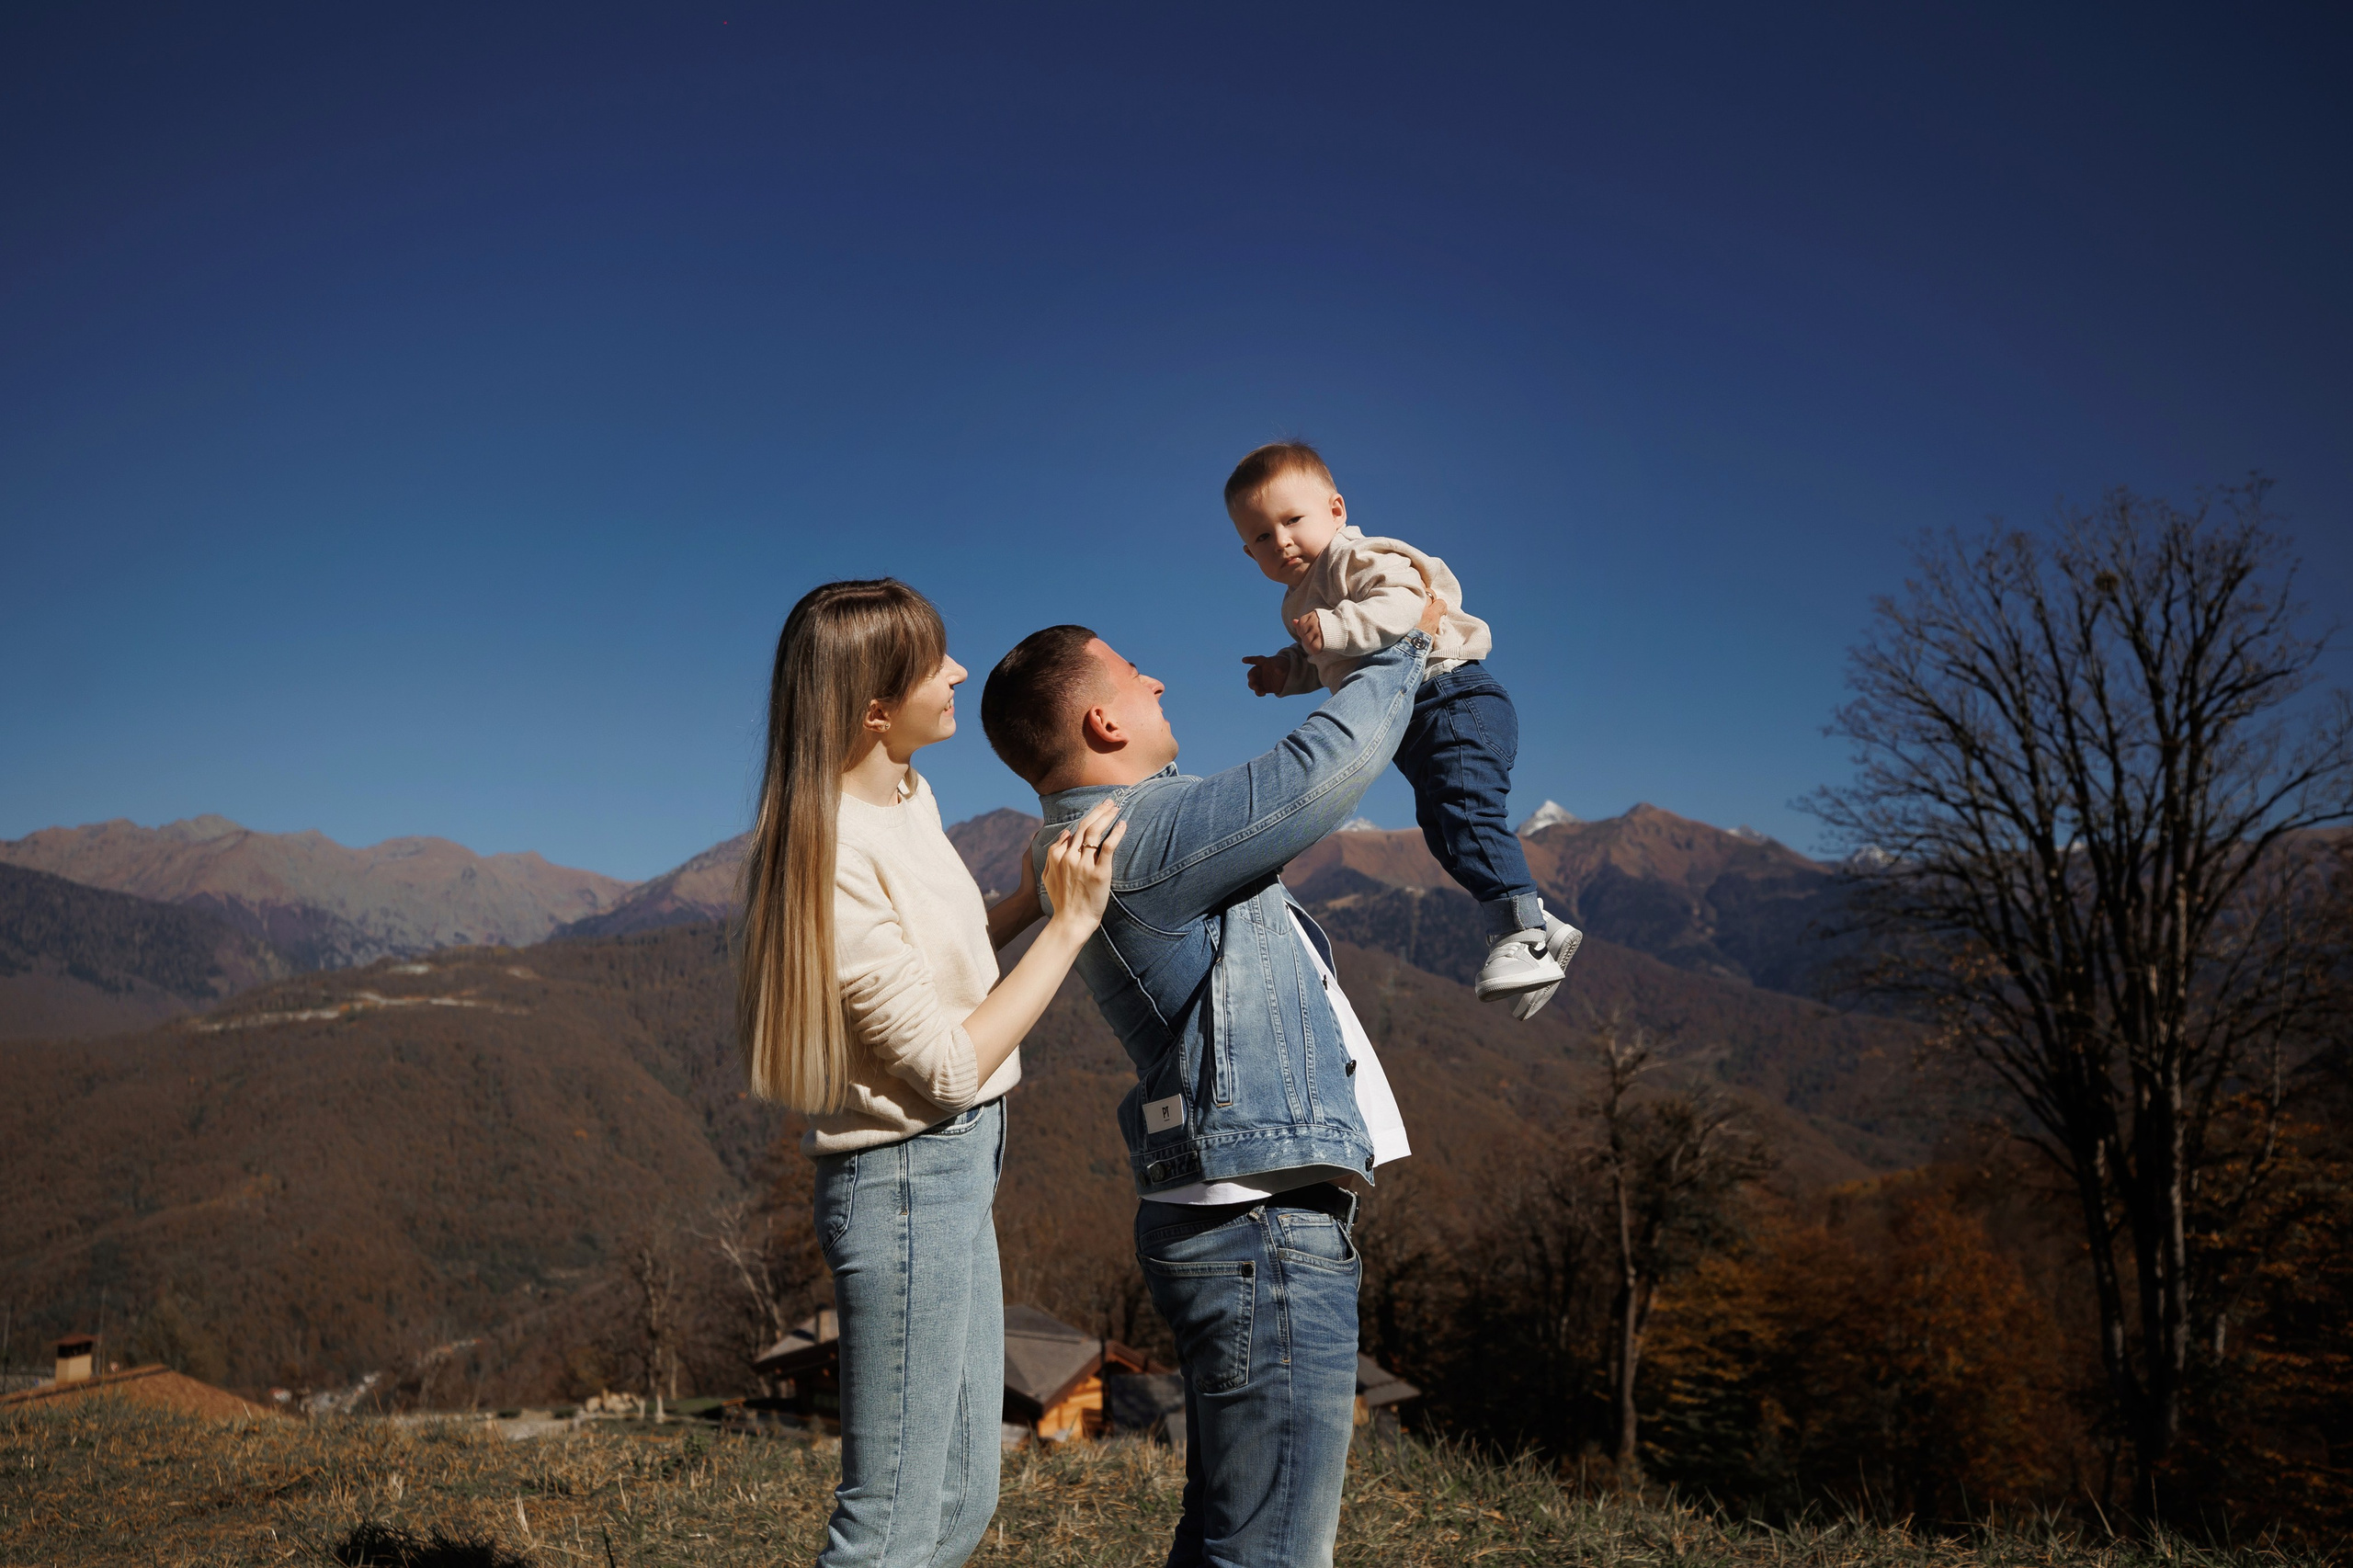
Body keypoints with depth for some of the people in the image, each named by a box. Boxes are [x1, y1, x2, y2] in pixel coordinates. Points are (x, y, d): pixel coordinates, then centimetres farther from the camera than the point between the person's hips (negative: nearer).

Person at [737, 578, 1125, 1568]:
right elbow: (950, 1070, -21)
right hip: (906, 1177, -10)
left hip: (957, 1168, 10)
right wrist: (1068, 926, -17)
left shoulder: (909, 796, 5)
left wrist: (1039, 896, 2)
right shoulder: (835, 865, -23)